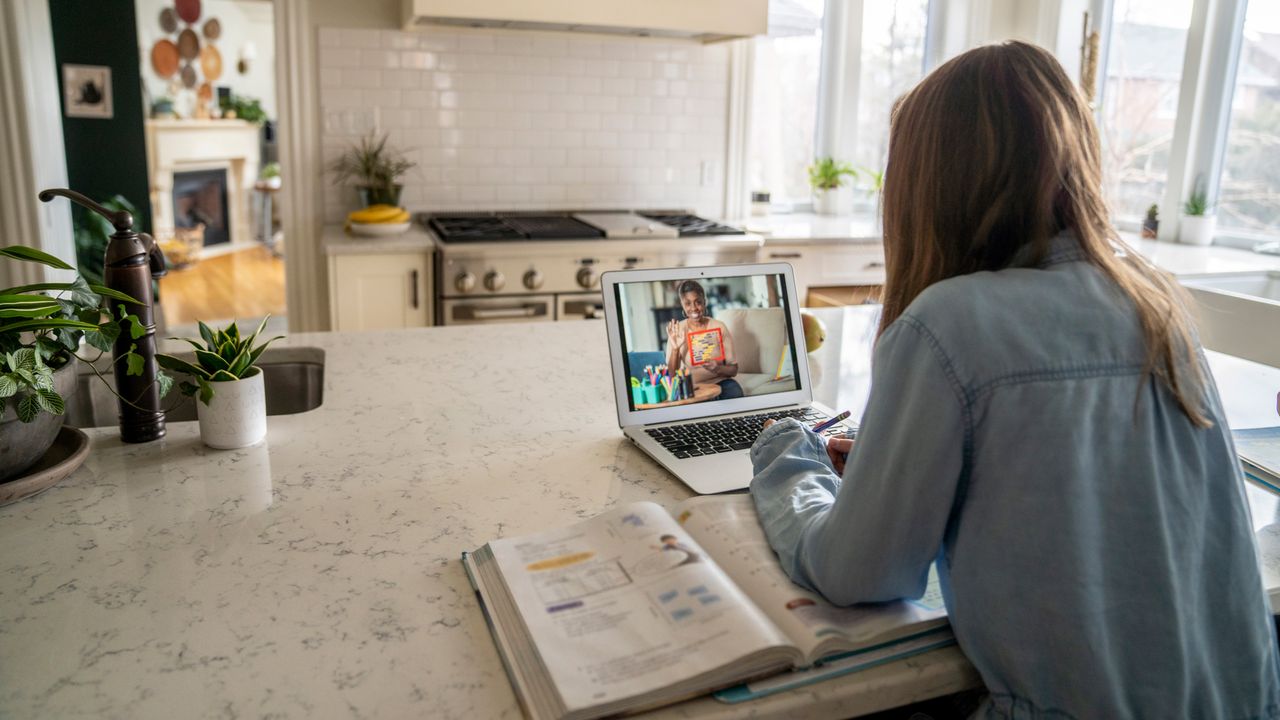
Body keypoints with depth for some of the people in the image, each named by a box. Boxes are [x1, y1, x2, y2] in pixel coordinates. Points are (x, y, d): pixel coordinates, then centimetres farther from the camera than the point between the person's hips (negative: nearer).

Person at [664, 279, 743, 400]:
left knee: (735, 393, -32)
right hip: (691, 387, -1)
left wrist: (718, 368, -22)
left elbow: (733, 369, 0)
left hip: (720, 382, 1)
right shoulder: (677, 331, -3)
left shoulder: (719, 327, -4)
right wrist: (675, 348, -22)